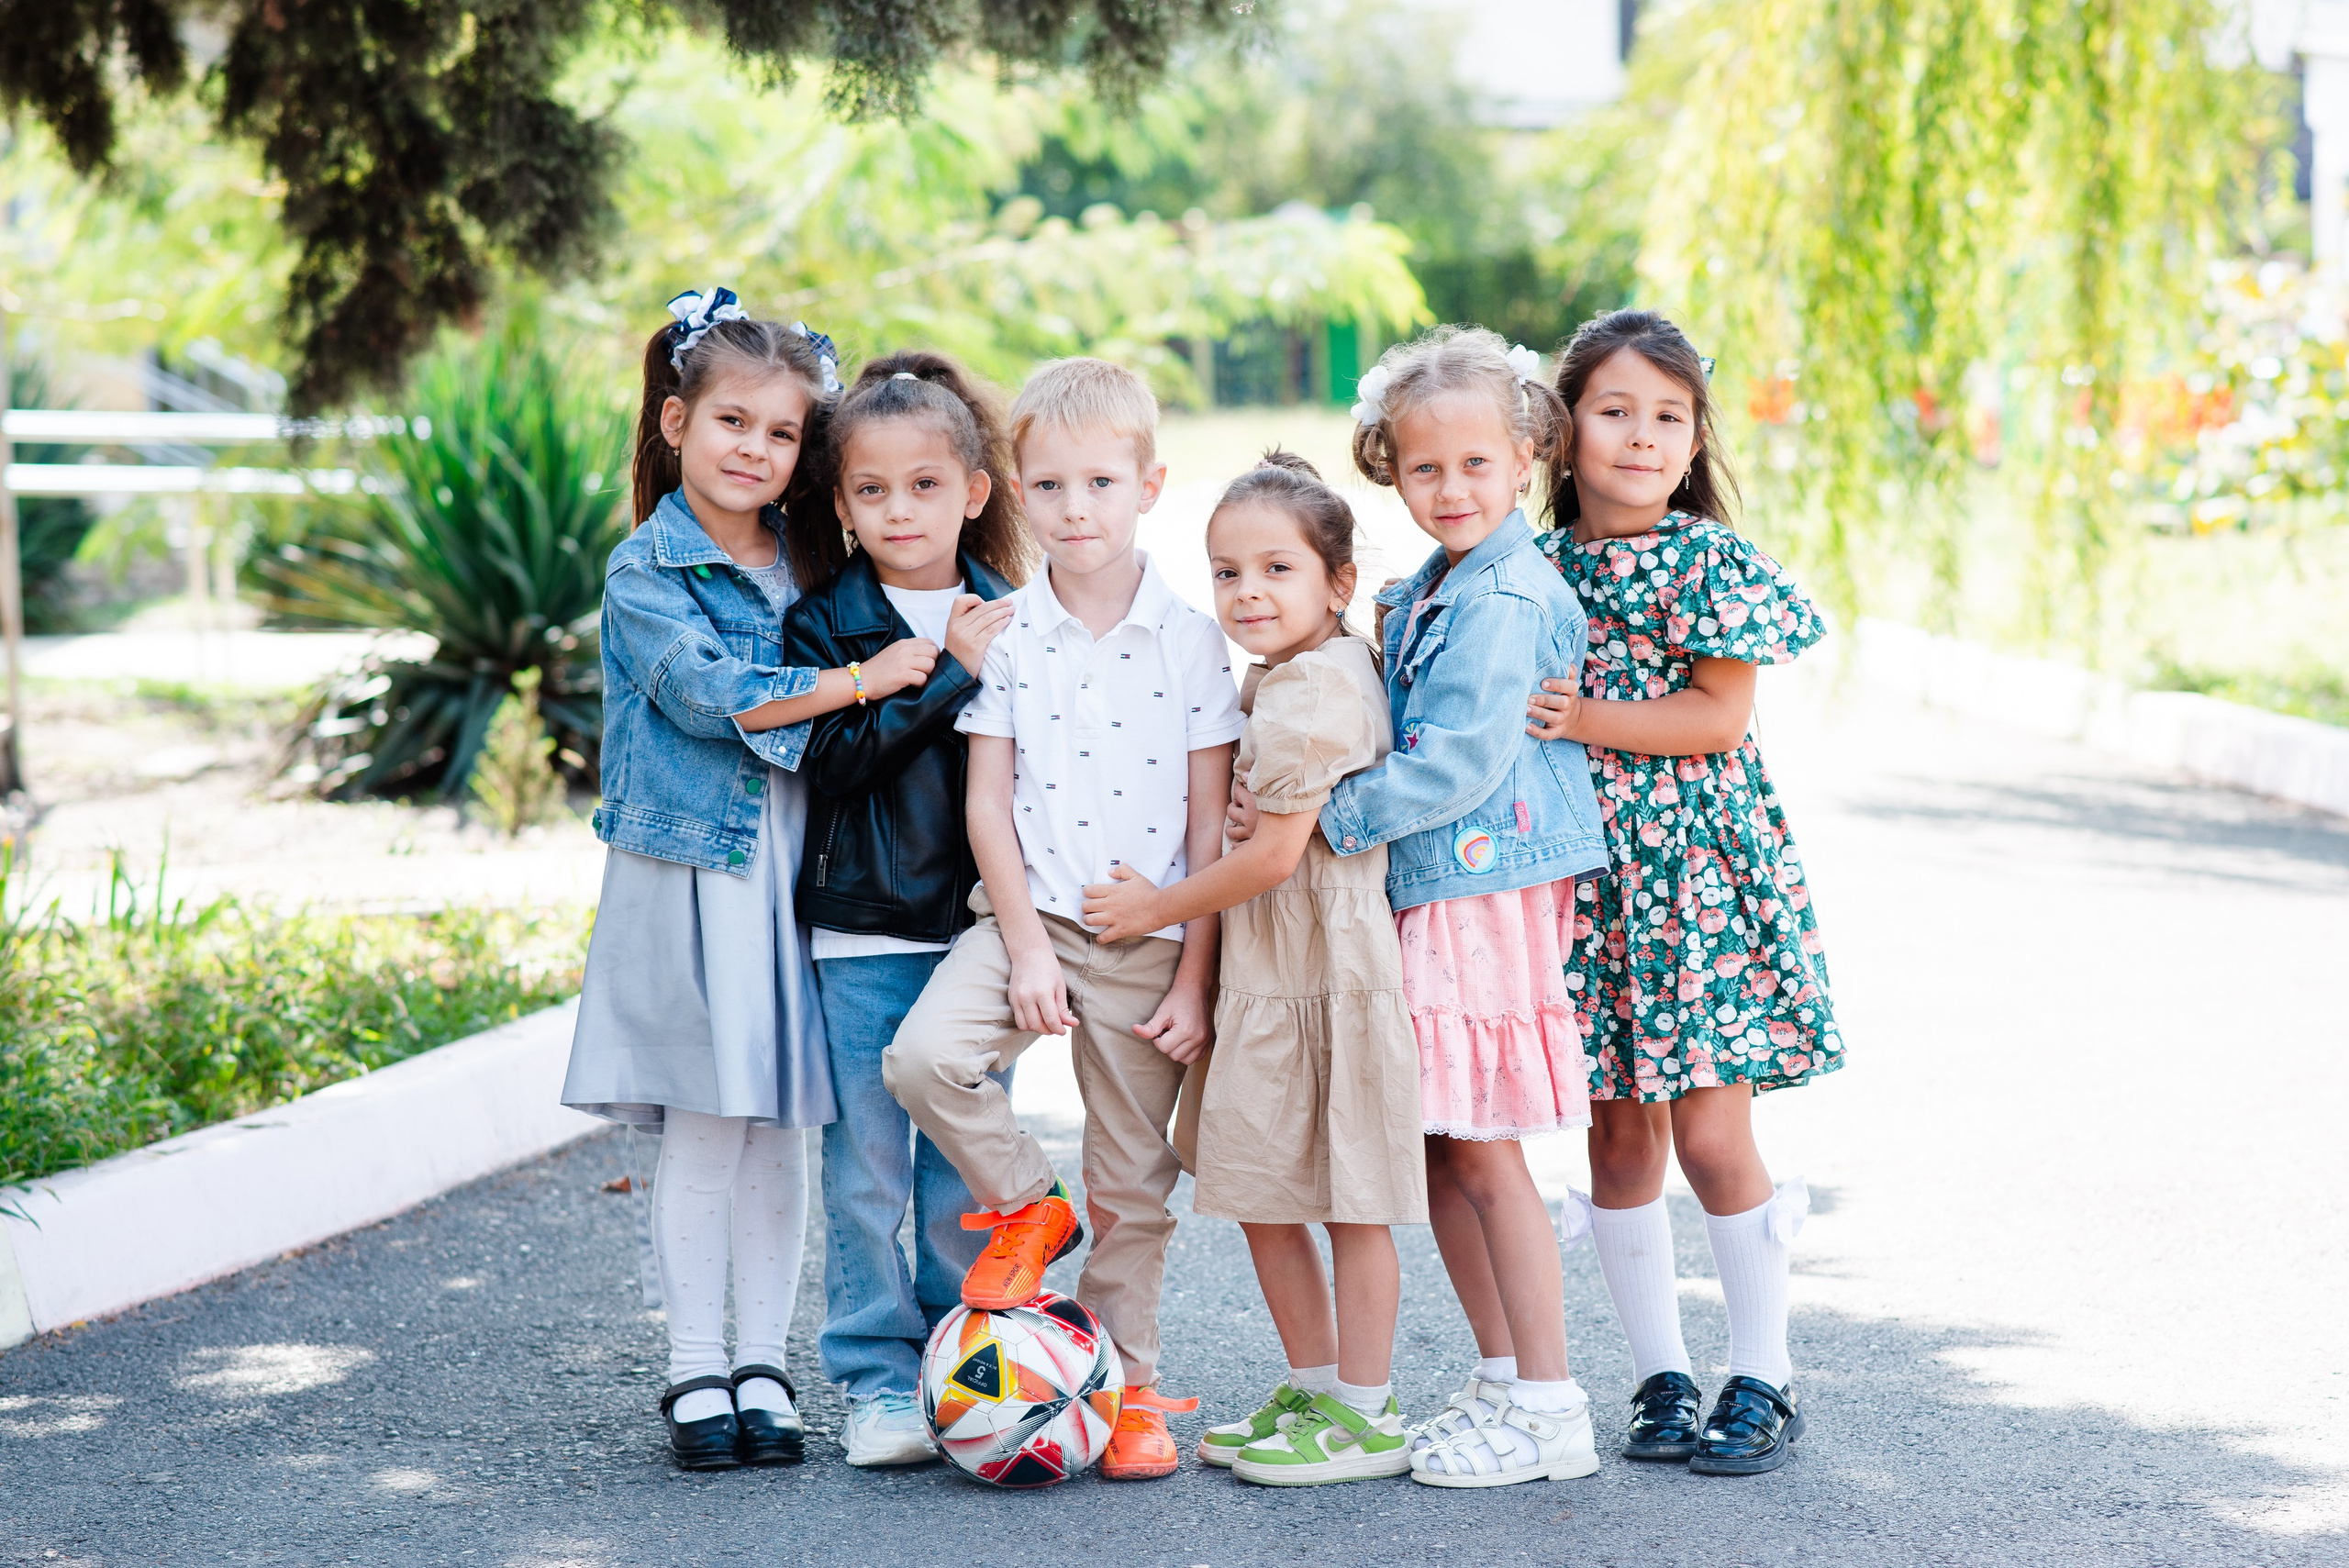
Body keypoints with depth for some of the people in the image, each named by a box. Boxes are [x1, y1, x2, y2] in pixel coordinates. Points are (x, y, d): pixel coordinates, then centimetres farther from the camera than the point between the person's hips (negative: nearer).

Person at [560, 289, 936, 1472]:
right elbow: (711, 695, -18)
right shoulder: (647, 569, -5)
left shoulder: (807, 565, 12)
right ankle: (696, 1373, 8)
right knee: (702, 1129, -2)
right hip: (690, 872, -4)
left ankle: (764, 1366, 15)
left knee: (780, 1129, 6)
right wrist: (865, 678, -17)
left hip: (795, 871, 4)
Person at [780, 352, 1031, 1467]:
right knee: (867, 1175, 2)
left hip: (977, 928, 2)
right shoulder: (822, 624, -1)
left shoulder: (1011, 620, 5)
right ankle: (877, 1382, 12)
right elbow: (833, 759, -15)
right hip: (863, 936, -2)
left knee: (965, 1175, 8)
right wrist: (946, 670, -18)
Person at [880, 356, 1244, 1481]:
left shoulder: (1191, 641, -3)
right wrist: (1025, 947, -9)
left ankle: (1127, 1387, 22)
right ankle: (1024, 1206, 2)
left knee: (1133, 1183, 7)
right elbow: (988, 803, 0)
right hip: (1026, 914, 1)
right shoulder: (1002, 636, 0)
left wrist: (1193, 978, -6)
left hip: (1149, 939, -1)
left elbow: (1210, 821, -2)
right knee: (922, 1057, -24)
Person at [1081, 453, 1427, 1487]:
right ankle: (1311, 1389, 27)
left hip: (1327, 969, -10)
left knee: (1348, 1196, 0)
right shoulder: (1275, 678, 15)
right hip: (1269, 974, 10)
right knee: (1260, 1195, 15)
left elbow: (1272, 855, -18)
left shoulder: (1311, 691, -17)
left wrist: (1159, 908, -7)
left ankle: (1364, 1415, 8)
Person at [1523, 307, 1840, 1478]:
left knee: (1710, 1136, -5)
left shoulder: (1708, 559, -6)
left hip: (1697, 868, -4)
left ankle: (1762, 1382, 8)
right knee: (1617, 1138, 7)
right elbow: (1512, 713, 16)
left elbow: (1720, 715, -12)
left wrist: (1584, 718, -18)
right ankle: (1661, 1378, 19)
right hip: (1586, 875, 4)